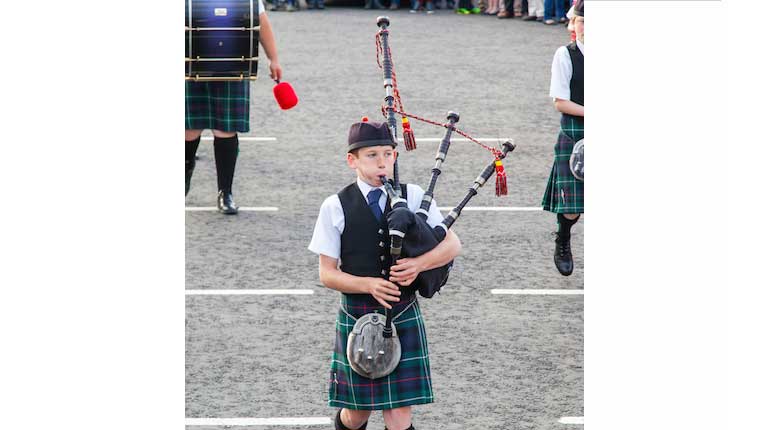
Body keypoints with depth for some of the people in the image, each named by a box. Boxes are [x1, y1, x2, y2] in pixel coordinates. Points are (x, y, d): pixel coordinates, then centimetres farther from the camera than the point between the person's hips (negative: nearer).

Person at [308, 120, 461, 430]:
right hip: (357, 317, 0)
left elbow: (452, 244, 0)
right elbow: (327, 274, -3)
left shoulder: (413, 197, -1)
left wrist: (419, 264, -20)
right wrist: (369, 284, -20)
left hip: (404, 315, 0)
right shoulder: (336, 207, -4)